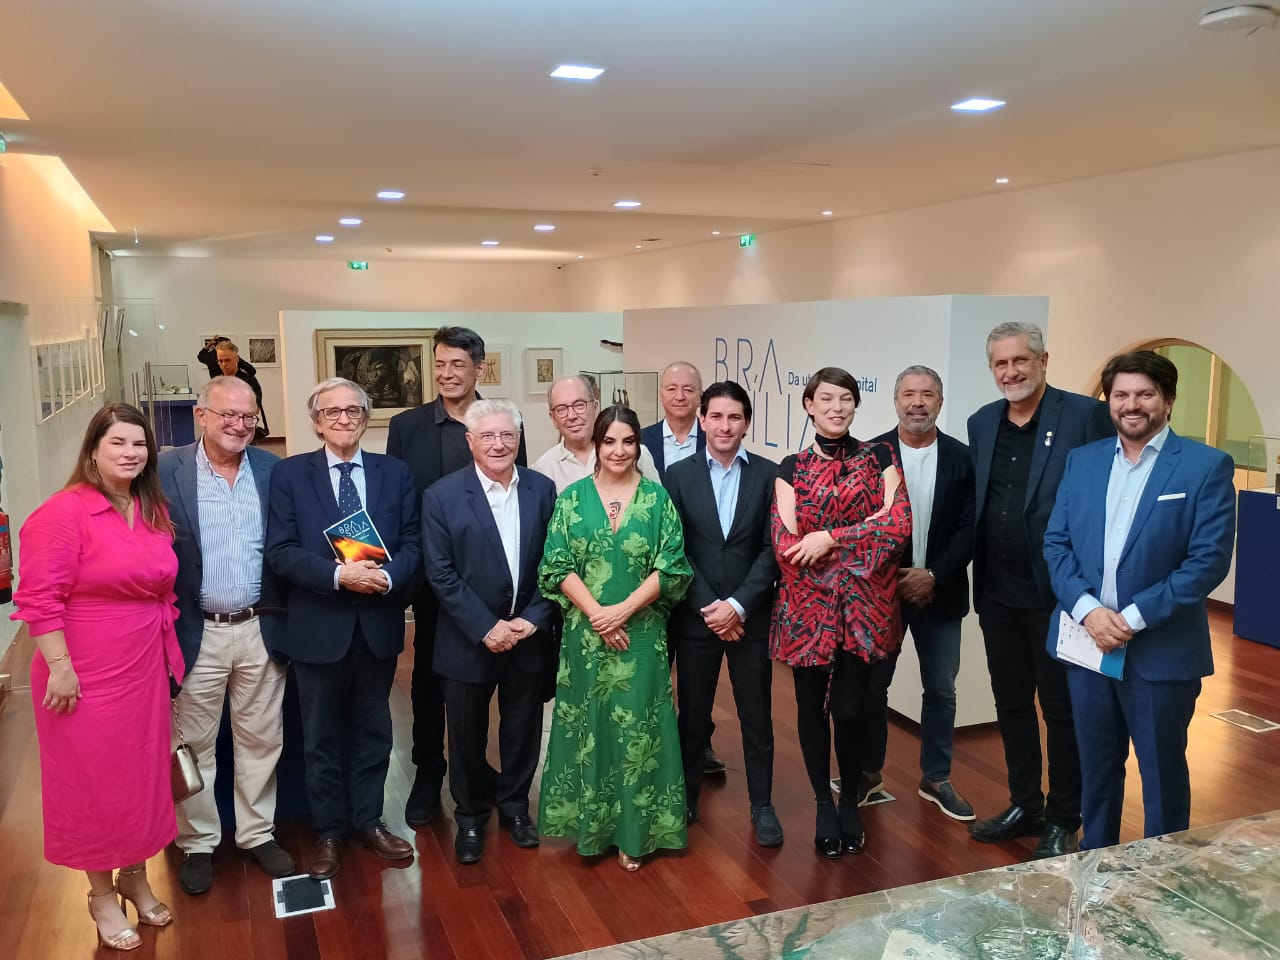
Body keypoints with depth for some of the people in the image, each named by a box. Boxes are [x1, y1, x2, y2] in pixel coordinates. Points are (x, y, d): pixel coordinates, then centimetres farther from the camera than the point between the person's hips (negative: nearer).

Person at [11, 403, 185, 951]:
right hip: (86, 676, -6)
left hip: (146, 670, 6)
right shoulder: (63, 513, -15)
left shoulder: (154, 511, 6)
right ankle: (101, 894, 28)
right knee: (93, 780, 9)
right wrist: (60, 667, -19)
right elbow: (39, 598, -17)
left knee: (143, 773, 17)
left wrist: (168, 654, 12)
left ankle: (135, 876, 37)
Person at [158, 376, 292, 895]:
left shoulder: (274, 470, 0)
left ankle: (257, 832, 31)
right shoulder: (167, 472, -8)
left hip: (261, 629, 2)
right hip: (195, 632, -2)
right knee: (193, 743, 12)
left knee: (261, 738, 14)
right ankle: (198, 843, 30)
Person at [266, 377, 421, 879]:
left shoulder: (395, 472, 3)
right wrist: (338, 575, -22)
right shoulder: (289, 474, -3)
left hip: (379, 624, 2)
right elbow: (280, 551, -10)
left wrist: (388, 576, -19)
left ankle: (368, 820, 32)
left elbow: (412, 543, 1)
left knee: (372, 729, 15)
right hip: (319, 626, -2)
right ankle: (328, 830, 29)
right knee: (322, 735, 12)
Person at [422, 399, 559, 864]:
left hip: (529, 638, 2)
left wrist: (532, 619, -11)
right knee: (467, 737, 13)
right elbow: (441, 574, -11)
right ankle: (470, 817, 34)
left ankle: (514, 805, 38)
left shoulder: (543, 490, -1)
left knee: (523, 731, 15)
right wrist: (487, 627, -16)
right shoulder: (441, 496, -9)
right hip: (469, 642, -2)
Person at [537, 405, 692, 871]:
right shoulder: (573, 497, 2)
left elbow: (671, 566, -4)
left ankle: (633, 832, 19)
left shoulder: (657, 497, 1)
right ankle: (590, 825, 25)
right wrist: (595, 613, -13)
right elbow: (557, 566, -2)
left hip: (642, 633, 0)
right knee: (588, 725, 9)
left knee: (637, 726, 5)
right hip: (585, 633, 1)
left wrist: (624, 609, -14)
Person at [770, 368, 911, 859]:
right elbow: (785, 544, -6)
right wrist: (866, 532, -12)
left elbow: (900, 525, -8)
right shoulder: (792, 468, 4)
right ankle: (823, 803, 29)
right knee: (812, 706, 8)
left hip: (865, 607, 0)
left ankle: (850, 802, 26)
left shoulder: (879, 458, 5)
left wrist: (830, 537, -15)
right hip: (809, 605, 1)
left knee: (850, 709, 0)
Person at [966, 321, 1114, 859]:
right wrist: (977, 580, 3)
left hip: (1058, 593, -5)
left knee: (1062, 709, 8)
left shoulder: (1084, 415, -9)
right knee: (1011, 704, 16)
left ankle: (1064, 822, 24)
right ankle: (1024, 806, 33)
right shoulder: (981, 424, 9)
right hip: (998, 594, 6)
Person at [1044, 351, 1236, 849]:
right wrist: (1087, 610, -12)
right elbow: (1056, 543, 3)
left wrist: (1134, 617, -18)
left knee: (1162, 773, 12)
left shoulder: (1207, 466, -6)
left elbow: (1209, 560, -12)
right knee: (1095, 767, 18)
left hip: (1161, 650, -4)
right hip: (1087, 642, 4)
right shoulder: (1082, 460, 7)